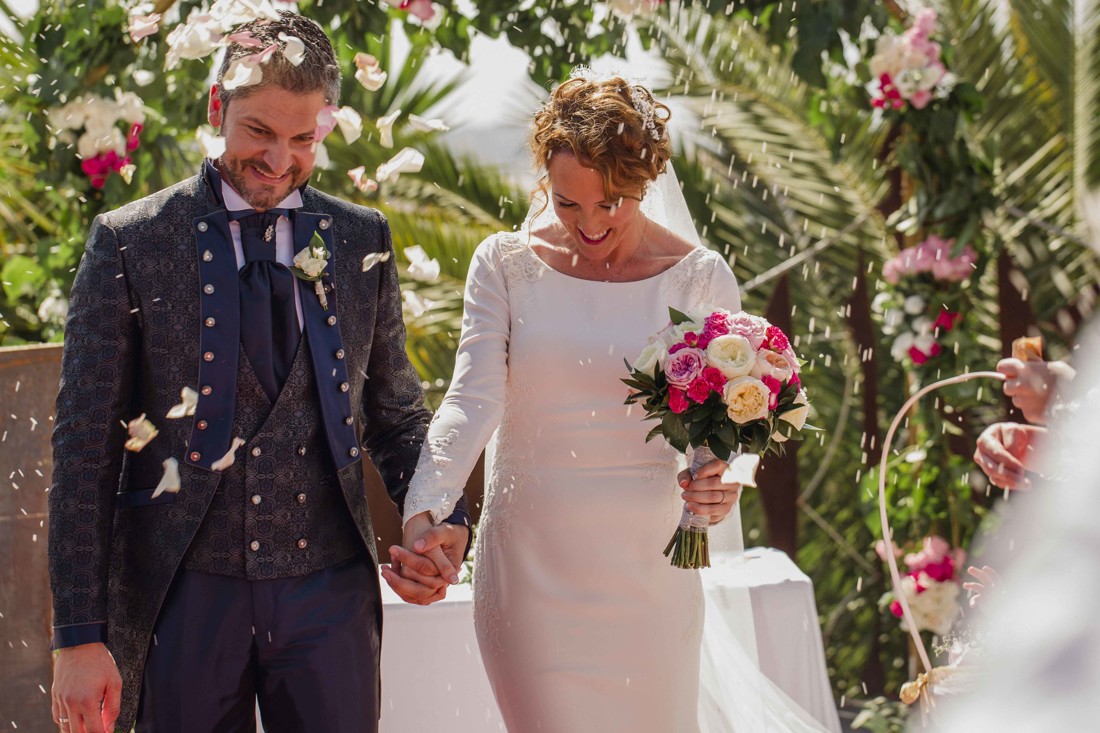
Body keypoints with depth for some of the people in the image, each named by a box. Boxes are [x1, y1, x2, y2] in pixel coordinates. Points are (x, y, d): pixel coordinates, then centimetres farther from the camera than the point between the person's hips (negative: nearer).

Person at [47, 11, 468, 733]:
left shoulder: (363, 239, 7)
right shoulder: (128, 243, -2)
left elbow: (395, 410, 16)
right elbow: (85, 450, -3)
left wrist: (440, 517, -4)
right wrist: (81, 636, -8)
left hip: (330, 592, 2)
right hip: (184, 594, -2)